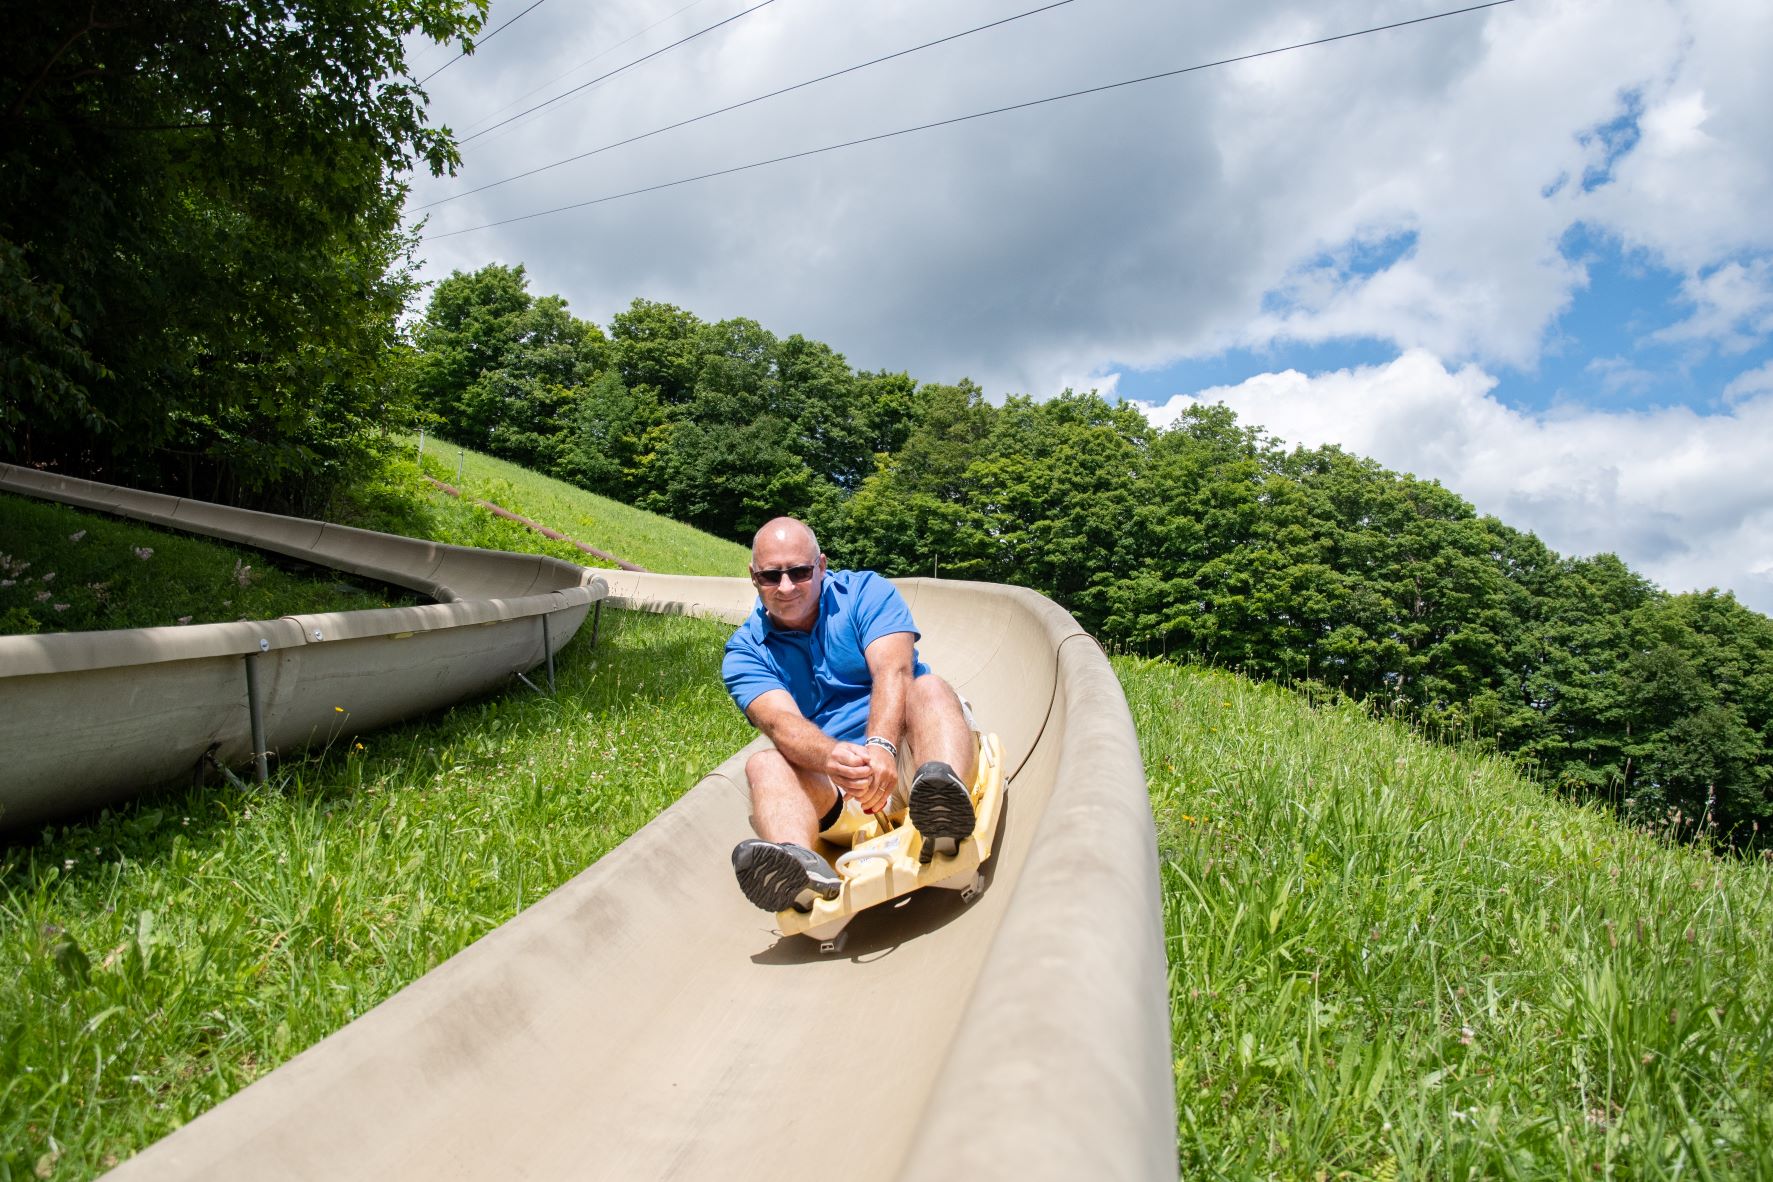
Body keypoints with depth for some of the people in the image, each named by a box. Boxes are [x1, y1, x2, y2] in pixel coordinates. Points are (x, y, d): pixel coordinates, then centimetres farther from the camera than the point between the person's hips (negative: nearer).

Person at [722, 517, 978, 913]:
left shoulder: (866, 591, 1)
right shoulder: (745, 652, 2)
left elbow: (892, 672, -16)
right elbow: (781, 721, -17)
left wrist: (880, 746, -36)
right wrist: (831, 759, -40)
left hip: (905, 761, -1)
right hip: (831, 786, 1)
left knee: (929, 688, -27)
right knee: (765, 764, -25)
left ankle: (945, 803, -56)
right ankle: (802, 864, -55)